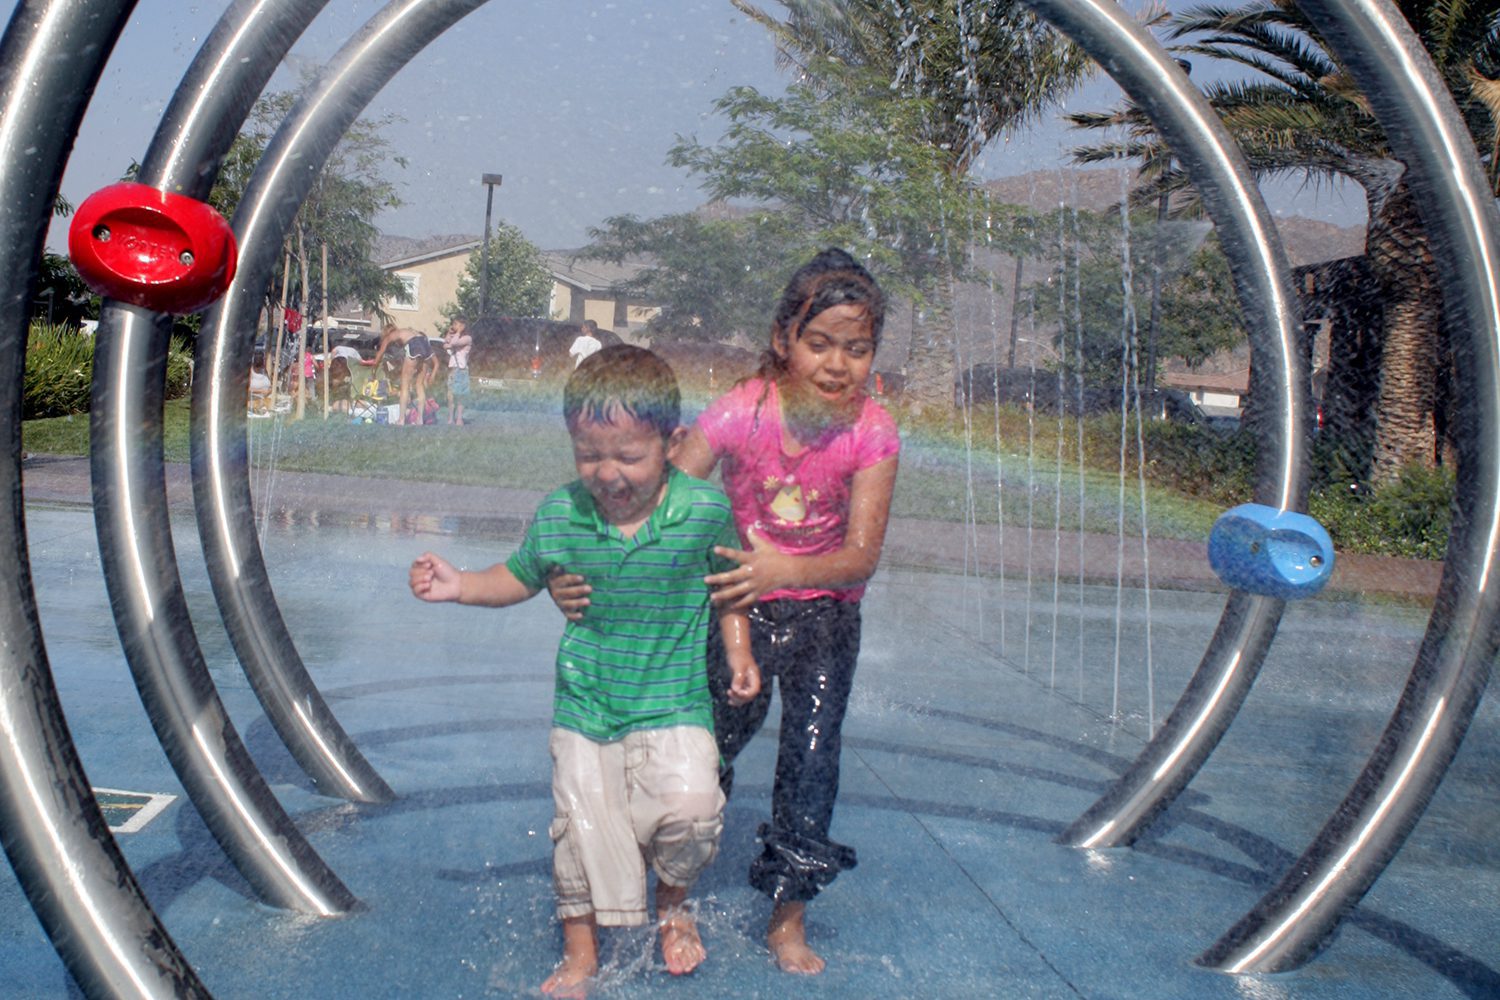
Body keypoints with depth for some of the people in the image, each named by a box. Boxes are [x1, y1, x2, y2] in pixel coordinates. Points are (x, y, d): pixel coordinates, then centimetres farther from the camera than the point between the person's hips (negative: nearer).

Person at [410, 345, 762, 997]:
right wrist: (460, 586, -4)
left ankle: (673, 902, 15)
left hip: (673, 701, -2)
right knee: (581, 827, 8)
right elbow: (519, 578, 11)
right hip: (584, 704, 2)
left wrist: (738, 654, 1)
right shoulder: (558, 516, -7)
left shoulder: (705, 510, -12)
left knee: (691, 807, -20)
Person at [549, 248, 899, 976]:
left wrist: (784, 569, -42)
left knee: (812, 752, -4)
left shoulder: (872, 433, -19)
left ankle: (788, 919, 16)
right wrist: (579, 574, -35)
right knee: (713, 739, 6)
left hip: (824, 607, 1)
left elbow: (862, 555, -23)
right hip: (736, 598, 0)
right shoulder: (740, 412, -22)